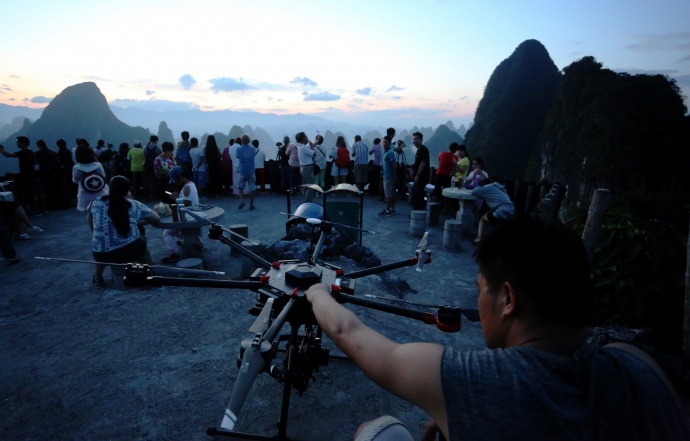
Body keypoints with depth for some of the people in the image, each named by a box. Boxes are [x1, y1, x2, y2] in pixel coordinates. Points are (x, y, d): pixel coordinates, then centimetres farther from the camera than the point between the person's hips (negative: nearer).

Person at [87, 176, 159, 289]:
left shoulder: (96, 201, 5)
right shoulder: (134, 205, -1)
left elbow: (89, 220, 21)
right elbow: (156, 218, 10)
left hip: (102, 255, 3)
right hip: (130, 251, -2)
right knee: (141, 242, 32)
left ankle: (98, 279, 41)